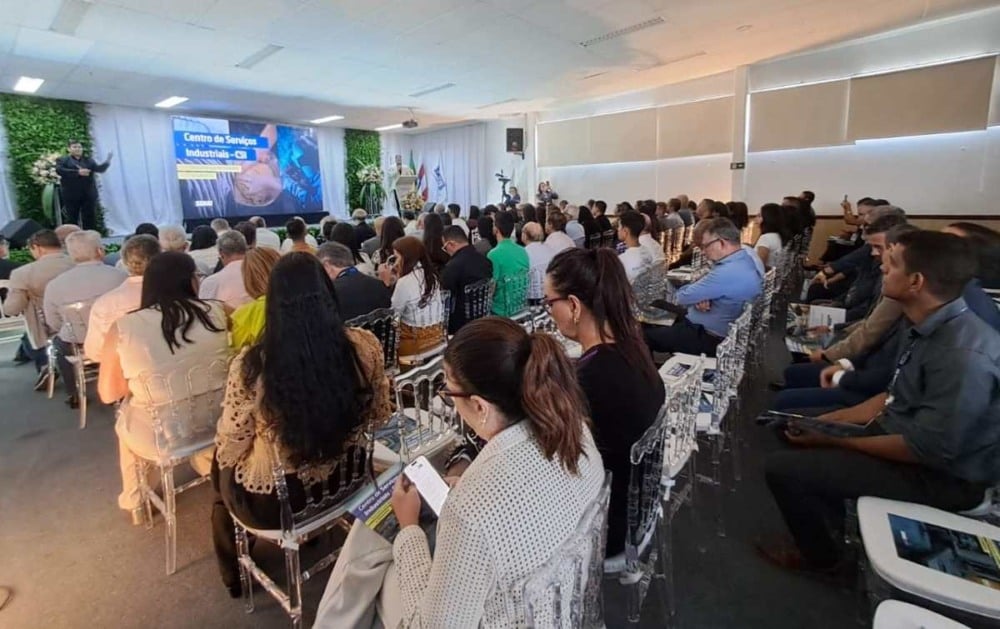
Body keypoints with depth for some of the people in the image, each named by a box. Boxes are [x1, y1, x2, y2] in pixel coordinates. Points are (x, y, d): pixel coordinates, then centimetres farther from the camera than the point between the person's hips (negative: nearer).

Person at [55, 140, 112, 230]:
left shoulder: (88, 160, 15)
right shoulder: (62, 160, 6)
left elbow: (99, 168, 1)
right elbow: (60, 170, -10)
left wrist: (107, 161, -15)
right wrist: (77, 172, -20)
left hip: (89, 194, 2)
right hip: (71, 194, -2)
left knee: (90, 218, 2)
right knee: (72, 218, 4)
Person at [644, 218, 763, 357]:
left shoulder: (728, 272, -31)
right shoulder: (747, 257, 1)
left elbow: (683, 297, -20)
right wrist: (701, 298, -10)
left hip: (711, 339, -10)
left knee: (645, 336, -4)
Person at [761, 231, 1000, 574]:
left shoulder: (964, 355, -31)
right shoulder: (929, 327, -2)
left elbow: (927, 450, -27)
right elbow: (897, 397, 8)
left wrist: (834, 441, -17)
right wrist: (829, 421, 1)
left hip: (941, 472, -9)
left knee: (782, 467, -16)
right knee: (798, 426, 14)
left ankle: (820, 555, 12)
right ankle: (831, 513, 29)